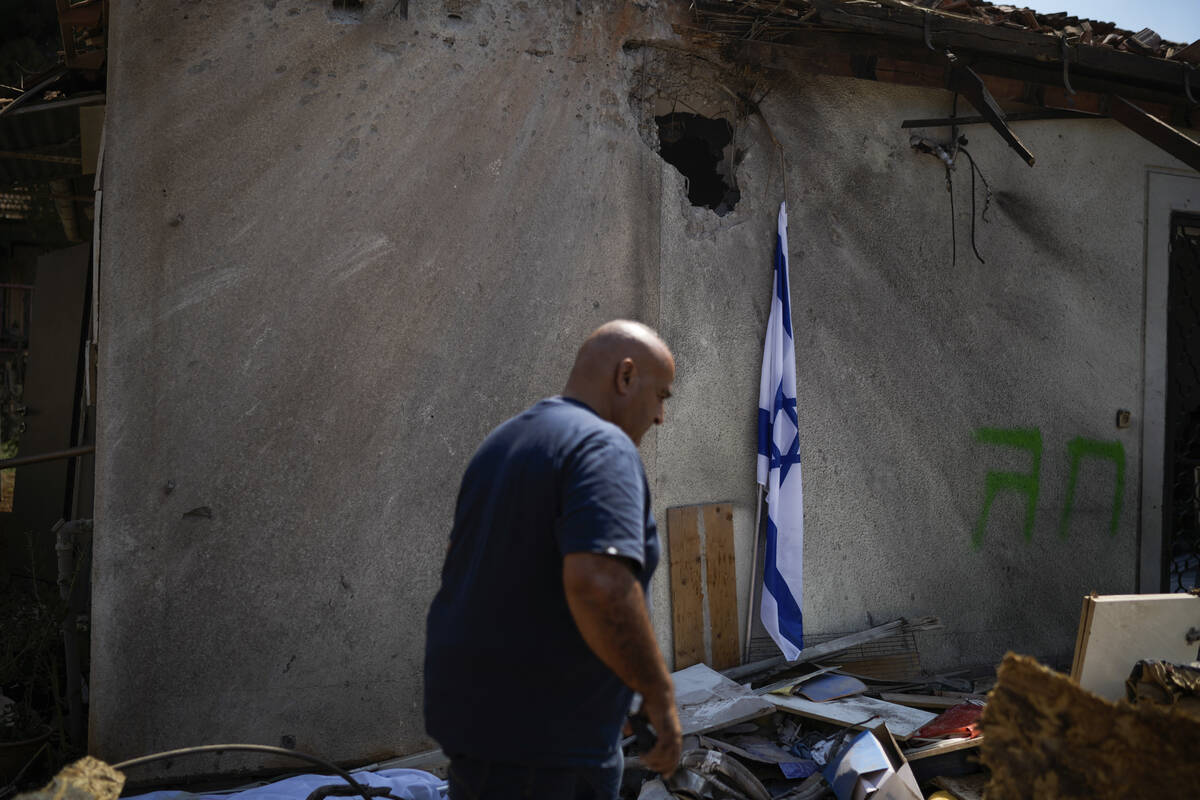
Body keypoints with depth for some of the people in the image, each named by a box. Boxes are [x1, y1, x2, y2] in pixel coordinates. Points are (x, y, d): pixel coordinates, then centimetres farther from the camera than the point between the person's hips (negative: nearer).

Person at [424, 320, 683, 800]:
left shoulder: (504, 445, 12)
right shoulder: (603, 448, -17)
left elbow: (464, 575, 21)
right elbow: (599, 584, -32)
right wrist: (660, 695, -20)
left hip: (477, 709, 9)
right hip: (541, 734, -9)